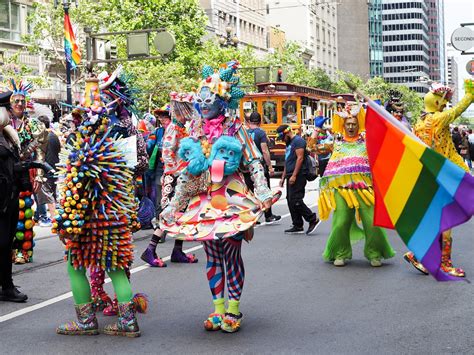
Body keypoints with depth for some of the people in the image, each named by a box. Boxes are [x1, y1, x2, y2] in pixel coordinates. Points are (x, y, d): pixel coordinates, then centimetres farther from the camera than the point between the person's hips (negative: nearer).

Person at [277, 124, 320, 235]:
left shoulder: (298, 141, -8)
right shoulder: (289, 143, 23)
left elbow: (300, 158, -17)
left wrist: (294, 175, -21)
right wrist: (283, 178, 22)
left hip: (298, 176, -10)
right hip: (291, 176, 10)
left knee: (295, 200, -15)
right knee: (290, 201, 8)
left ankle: (313, 219, -6)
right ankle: (297, 226, 12)